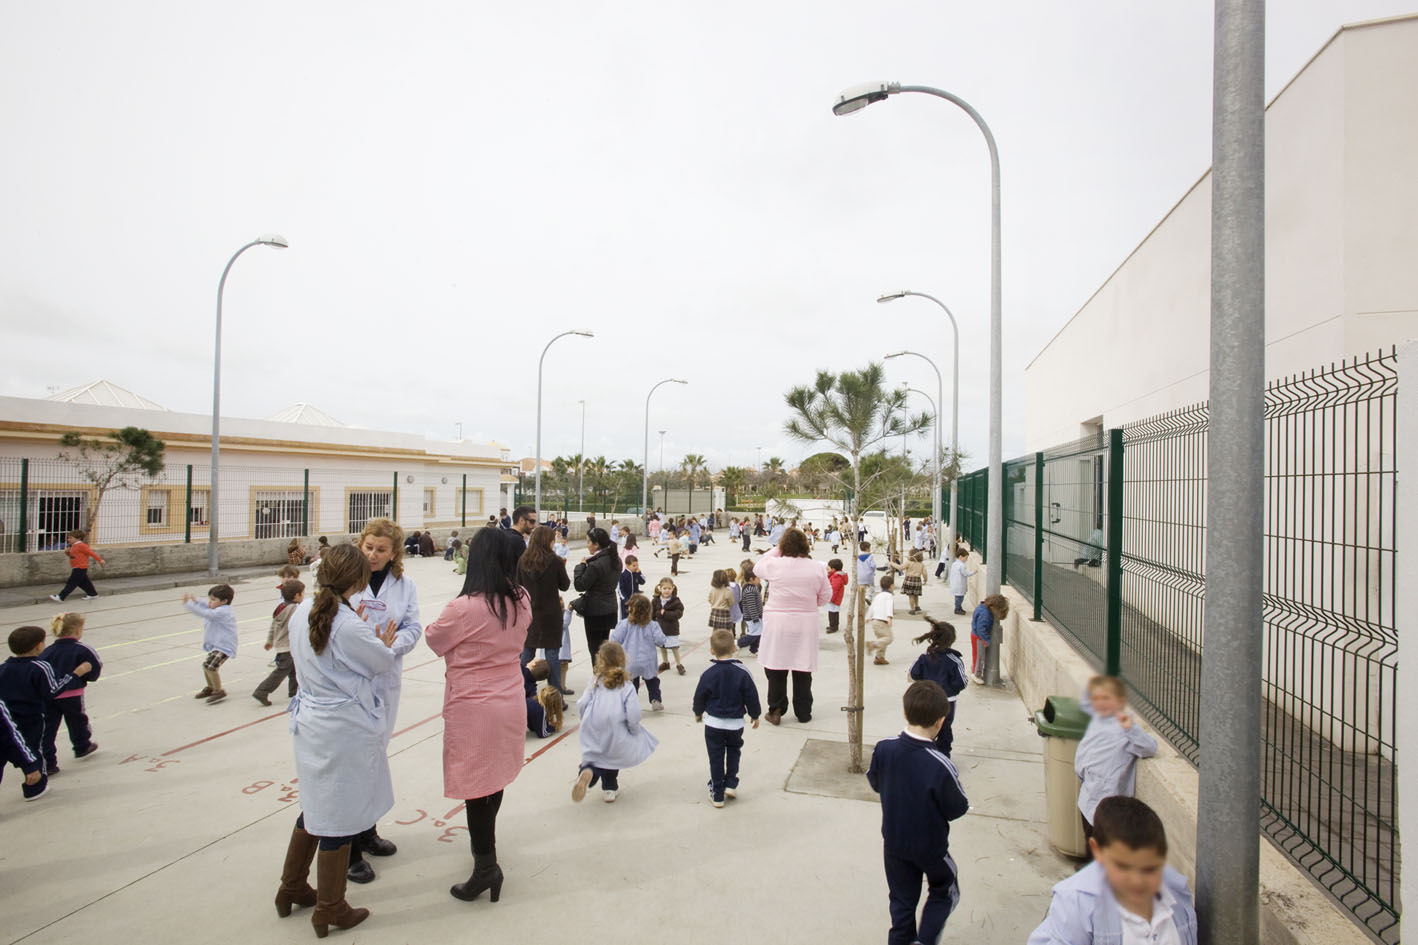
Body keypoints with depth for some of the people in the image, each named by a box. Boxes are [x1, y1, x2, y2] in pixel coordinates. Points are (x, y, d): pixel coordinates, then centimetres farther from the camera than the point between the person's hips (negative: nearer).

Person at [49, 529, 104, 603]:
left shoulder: (81, 545, -15)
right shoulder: (73, 546, 14)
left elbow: (91, 552, -15)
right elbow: (71, 555, 24)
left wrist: (100, 560, -15)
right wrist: (67, 552, 2)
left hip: (80, 569, -10)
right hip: (76, 568, 10)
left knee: (71, 583, -7)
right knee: (83, 582, 16)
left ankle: (60, 597, -7)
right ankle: (92, 594, 25)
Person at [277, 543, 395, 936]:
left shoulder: (302, 612, -2)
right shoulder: (350, 626, -26)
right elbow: (383, 661, -12)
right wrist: (384, 644, 9)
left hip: (309, 722, 8)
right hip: (345, 730, -8)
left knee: (316, 806, 26)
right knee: (338, 816, 9)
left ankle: (291, 888, 42)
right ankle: (329, 910, 26)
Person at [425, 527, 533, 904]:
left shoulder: (463, 608, -23)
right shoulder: (522, 601, -6)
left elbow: (435, 640, -4)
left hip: (473, 707, -6)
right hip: (510, 700, 6)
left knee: (476, 786, 6)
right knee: (496, 778, 23)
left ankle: (486, 866, 14)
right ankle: (484, 841, 44)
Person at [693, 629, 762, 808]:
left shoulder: (708, 674, -12)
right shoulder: (742, 673, -14)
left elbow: (699, 697, -1)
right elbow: (751, 697, -5)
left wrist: (698, 713, 19)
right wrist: (755, 715, 12)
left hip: (713, 722, 0)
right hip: (735, 723, 0)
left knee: (716, 758, 10)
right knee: (733, 751, 24)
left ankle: (717, 795, 16)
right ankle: (731, 784, 16)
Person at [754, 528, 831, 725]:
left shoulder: (775, 564, -10)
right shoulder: (817, 568, -5)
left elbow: (757, 568, 12)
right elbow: (825, 597, 4)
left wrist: (775, 551, 15)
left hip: (777, 622, -2)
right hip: (805, 624, 2)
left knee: (775, 668, 10)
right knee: (803, 670, 13)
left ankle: (775, 710, 15)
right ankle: (803, 712, 23)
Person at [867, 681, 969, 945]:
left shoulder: (883, 749, -20)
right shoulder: (940, 766, -33)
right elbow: (956, 809, -18)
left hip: (894, 842, 3)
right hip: (930, 846, -3)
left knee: (902, 901, 22)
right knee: (944, 893, 25)